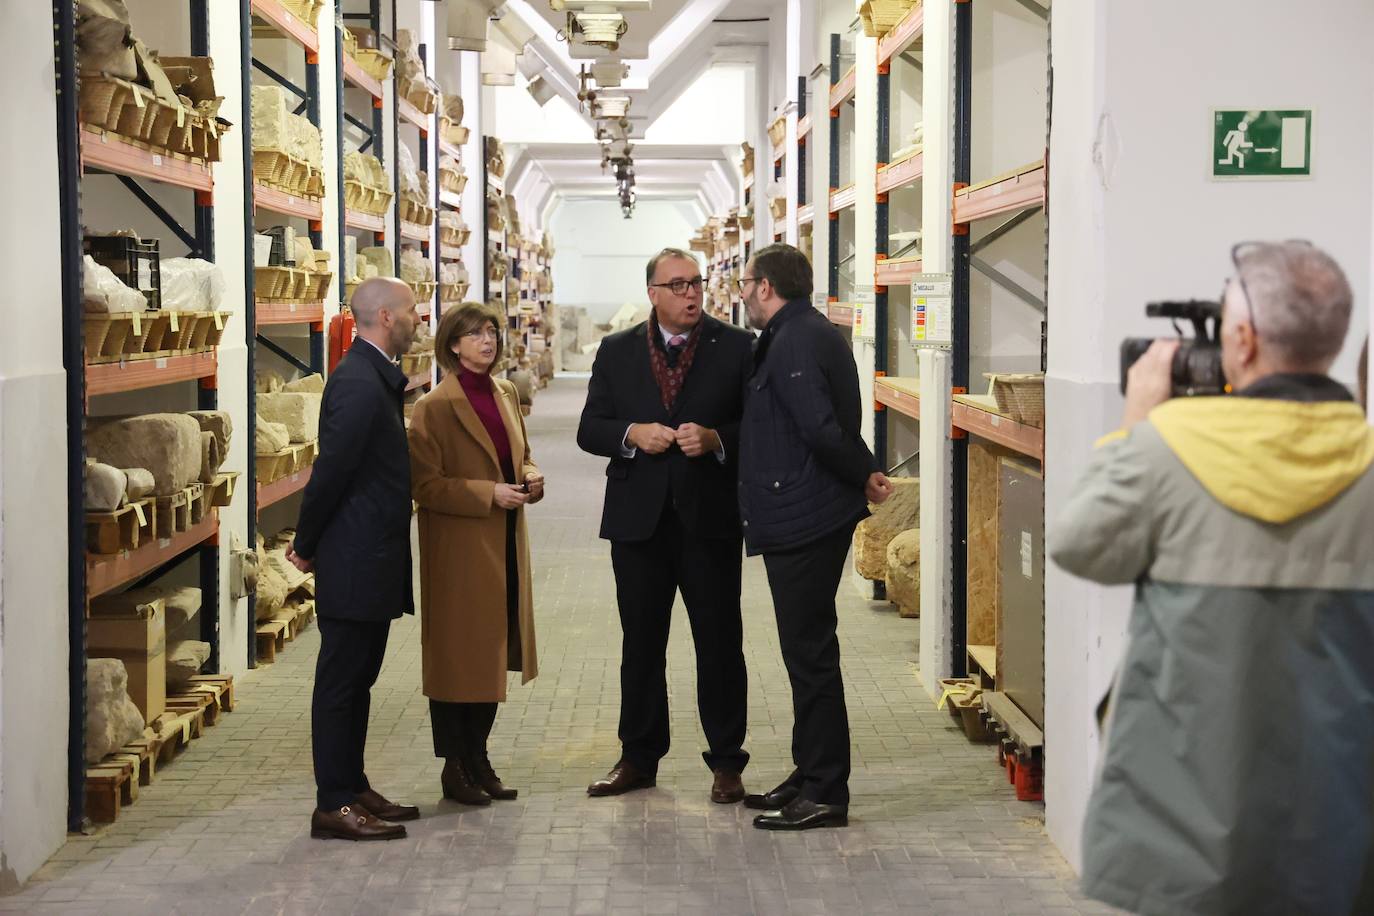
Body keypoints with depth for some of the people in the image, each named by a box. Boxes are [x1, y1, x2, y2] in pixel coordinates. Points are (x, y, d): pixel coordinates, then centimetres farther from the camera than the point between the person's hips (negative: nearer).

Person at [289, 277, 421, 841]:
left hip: (371, 561, 10)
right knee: (341, 682, -2)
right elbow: (331, 470, -20)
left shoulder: (376, 377, 13)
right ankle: (333, 805, 5)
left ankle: (353, 789, 25)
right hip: (355, 562, -10)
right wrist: (307, 545, -10)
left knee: (356, 681, 16)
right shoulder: (359, 383, -20)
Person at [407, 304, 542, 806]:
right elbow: (425, 485, -14)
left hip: (505, 545, 7)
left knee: (494, 654, 12)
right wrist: (489, 494, -21)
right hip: (458, 551, -7)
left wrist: (531, 476, -1)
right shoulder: (434, 407, -11)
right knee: (457, 655, 1)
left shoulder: (506, 394, 10)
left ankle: (478, 759, 24)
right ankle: (454, 769, 11)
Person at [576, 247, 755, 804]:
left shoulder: (737, 348, 1)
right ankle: (639, 757, 23)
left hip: (710, 519, -2)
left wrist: (715, 439, -18)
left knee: (719, 644, 4)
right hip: (639, 520, 2)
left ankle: (726, 761, 14)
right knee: (641, 645, 11)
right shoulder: (617, 352, 7)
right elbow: (589, 429, 6)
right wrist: (632, 434, -13)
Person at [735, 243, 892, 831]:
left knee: (810, 653, -5)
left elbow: (822, 429, -24)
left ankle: (824, 794, 1)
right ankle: (810, 776, 25)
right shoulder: (812, 333, 18)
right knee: (809, 650, 16)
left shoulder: (793, 342, -16)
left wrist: (865, 476, -13)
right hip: (806, 517, 11)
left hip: (802, 519, -11)